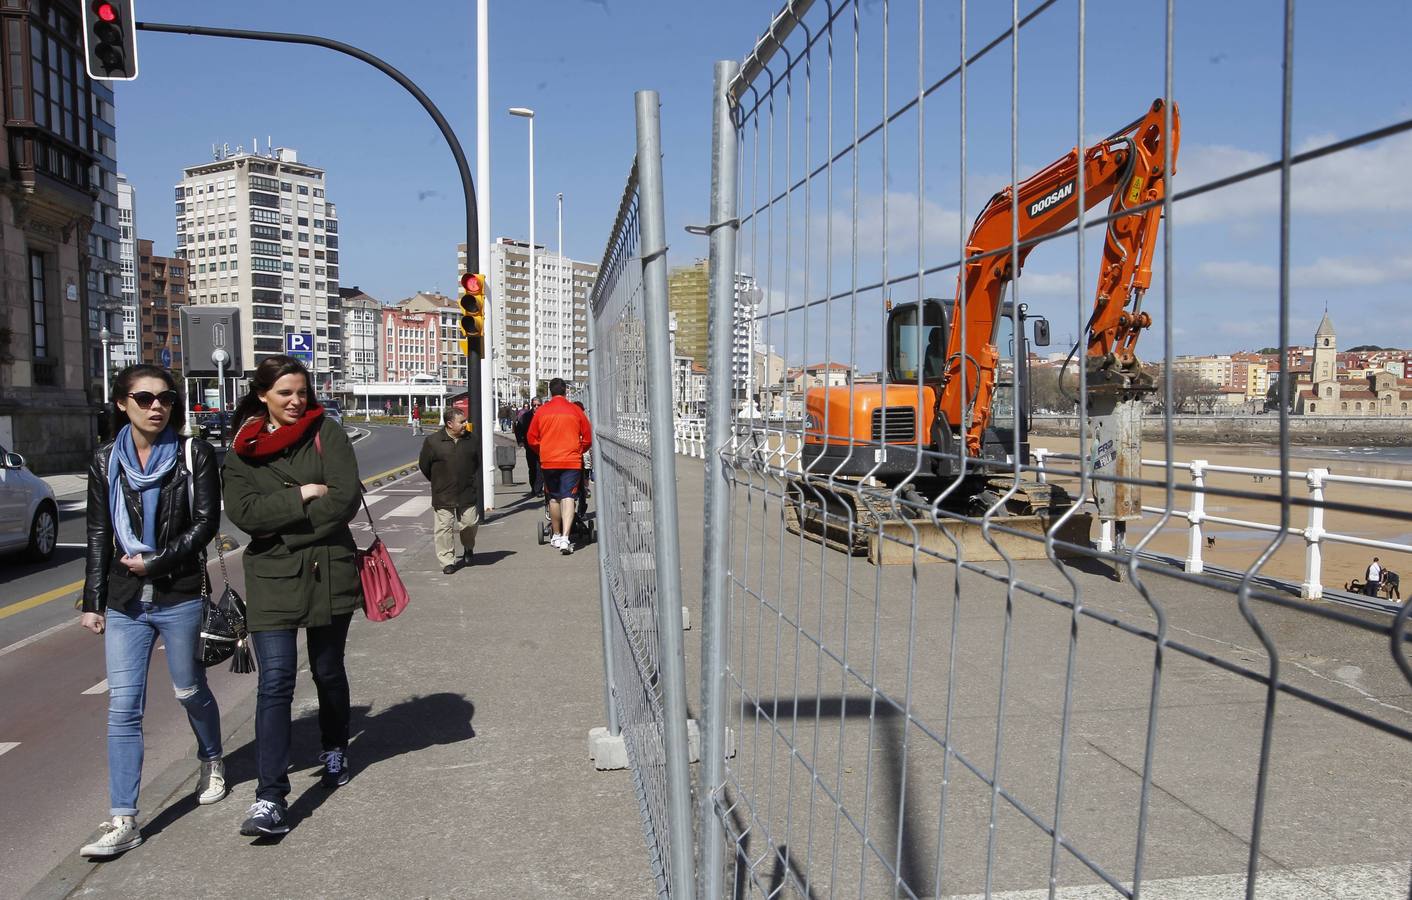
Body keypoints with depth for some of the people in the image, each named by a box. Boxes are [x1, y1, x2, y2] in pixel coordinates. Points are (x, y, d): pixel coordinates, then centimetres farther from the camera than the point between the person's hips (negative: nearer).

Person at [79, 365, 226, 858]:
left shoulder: (193, 453, -3)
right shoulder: (106, 460, 5)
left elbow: (206, 522, -7)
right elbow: (98, 535, 8)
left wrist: (156, 562, -13)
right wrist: (93, 602, 7)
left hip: (179, 597, -2)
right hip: (124, 602, 2)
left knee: (189, 690, 13)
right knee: (123, 706, -1)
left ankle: (211, 761, 41)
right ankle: (123, 820, 4)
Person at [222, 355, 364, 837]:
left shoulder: (326, 432, -1)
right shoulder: (242, 449, 4)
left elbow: (346, 498, -13)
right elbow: (242, 511, -9)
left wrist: (280, 523, -12)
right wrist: (301, 497, -17)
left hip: (329, 572, 0)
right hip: (272, 578, 0)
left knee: (328, 671, 16)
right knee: (275, 680, -9)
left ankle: (334, 751, 41)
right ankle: (270, 798, -7)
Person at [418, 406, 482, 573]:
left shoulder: (471, 440, 3)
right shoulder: (433, 441, -8)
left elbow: (478, 462, 17)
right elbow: (424, 465, 3)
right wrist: (438, 483, 10)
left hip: (467, 494, 2)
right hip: (443, 496, -2)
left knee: (470, 523, 6)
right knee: (444, 528, -1)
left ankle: (468, 549, 36)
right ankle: (448, 561, 10)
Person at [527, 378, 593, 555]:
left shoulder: (541, 411, 1)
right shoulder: (575, 410, -1)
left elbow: (531, 439, 6)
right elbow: (588, 438, 4)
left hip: (548, 461, 2)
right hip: (572, 461, -2)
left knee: (553, 498, 16)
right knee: (568, 498, -6)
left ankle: (556, 536, 27)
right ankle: (565, 538, -19)